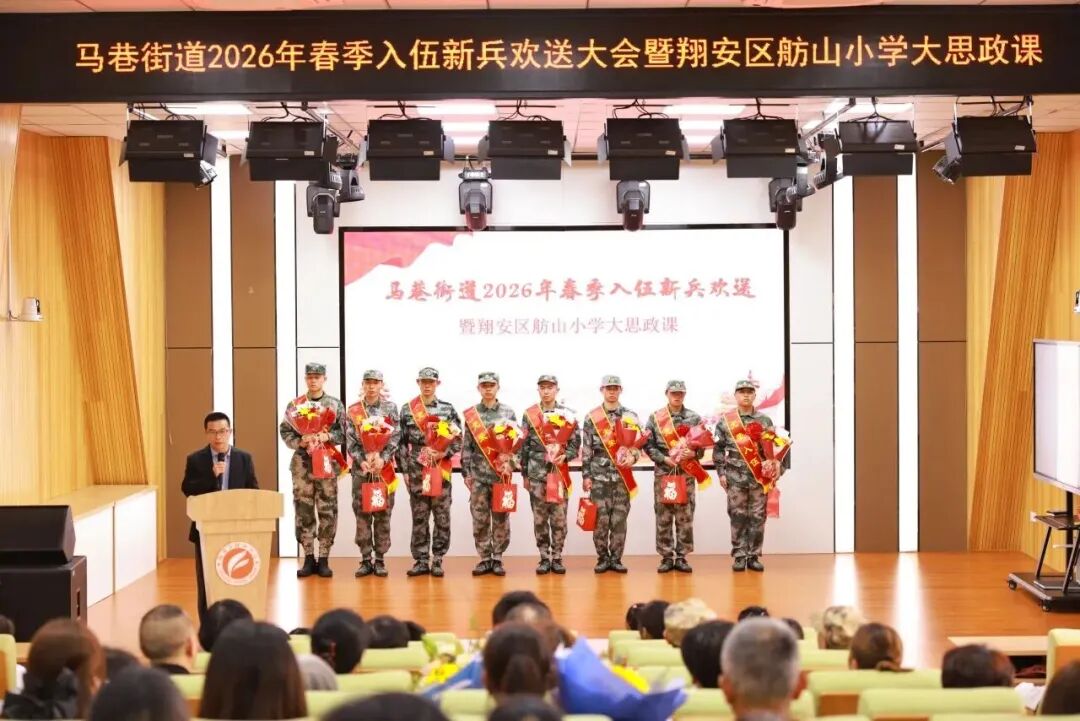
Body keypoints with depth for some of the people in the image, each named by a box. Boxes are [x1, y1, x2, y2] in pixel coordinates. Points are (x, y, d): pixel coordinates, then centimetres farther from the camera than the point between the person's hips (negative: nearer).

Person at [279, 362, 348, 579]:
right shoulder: (295, 405, 6)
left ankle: (323, 559, 6)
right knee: (304, 510, 2)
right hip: (302, 463, 1)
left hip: (328, 462, -1)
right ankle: (309, 558, 9)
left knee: (327, 511, 0)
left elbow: (345, 432, 2)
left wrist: (327, 436, -14)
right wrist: (299, 442, -13)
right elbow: (284, 431, 3)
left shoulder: (335, 405, 5)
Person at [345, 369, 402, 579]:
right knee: (362, 515, 1)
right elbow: (350, 441, 2)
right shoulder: (353, 410, 6)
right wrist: (362, 461, -12)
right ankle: (365, 559, 7)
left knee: (383, 515, 2)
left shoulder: (390, 408, 4)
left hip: (384, 468, -1)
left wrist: (382, 459, -14)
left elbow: (395, 437, -2)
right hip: (361, 469, 1)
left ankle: (380, 559, 7)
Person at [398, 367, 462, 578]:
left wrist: (443, 453, -14)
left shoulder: (448, 410, 4)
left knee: (442, 517, 2)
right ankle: (421, 561, 10)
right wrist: (405, 470, 1)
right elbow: (402, 443, 6)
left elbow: (458, 441, 2)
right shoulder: (407, 410, 5)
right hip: (416, 472, 0)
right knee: (419, 518, 4)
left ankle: (437, 560, 8)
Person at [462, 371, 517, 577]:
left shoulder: (508, 413, 4)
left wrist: (509, 463, -11)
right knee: (479, 519, 2)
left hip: (501, 474, 0)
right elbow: (466, 446, 6)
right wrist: (466, 472, 2)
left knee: (501, 520, 3)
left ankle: (497, 558, 12)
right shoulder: (470, 414, 5)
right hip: (478, 475, 1)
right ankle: (485, 559, 11)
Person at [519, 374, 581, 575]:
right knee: (539, 518, 3)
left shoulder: (567, 414, 5)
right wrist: (525, 474, 7)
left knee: (559, 518, 0)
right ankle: (544, 558, 10)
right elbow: (524, 446, 8)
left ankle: (557, 558, 8)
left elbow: (576, 442, 6)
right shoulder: (529, 414, 6)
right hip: (537, 473, 1)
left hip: (560, 472, 0)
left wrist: (565, 456, -14)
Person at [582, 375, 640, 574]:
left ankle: (616, 559, 10)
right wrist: (586, 476, -1)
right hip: (599, 476, -1)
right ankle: (603, 558, 9)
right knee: (600, 520, -1)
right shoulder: (592, 417, 4)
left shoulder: (630, 416, 7)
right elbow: (586, 449, 4)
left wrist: (633, 457, -15)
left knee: (619, 519, 2)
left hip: (622, 475, 1)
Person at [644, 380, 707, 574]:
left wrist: (693, 453, -15)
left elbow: (703, 445, 5)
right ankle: (666, 557, 7)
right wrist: (664, 459, -11)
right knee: (663, 518, 1)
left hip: (687, 474, 0)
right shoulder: (655, 418, 4)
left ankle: (682, 557, 7)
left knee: (685, 518, 1)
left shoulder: (694, 418, 6)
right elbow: (648, 445, 1)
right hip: (663, 473, 0)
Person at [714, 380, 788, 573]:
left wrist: (776, 469, -2)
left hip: (760, 477, 1)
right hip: (736, 477, -1)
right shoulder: (725, 421, 4)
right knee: (738, 517, 1)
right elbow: (718, 449, 5)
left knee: (757, 518, 2)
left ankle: (754, 557, 8)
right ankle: (739, 556, 7)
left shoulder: (765, 421, 7)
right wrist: (721, 473, -1)